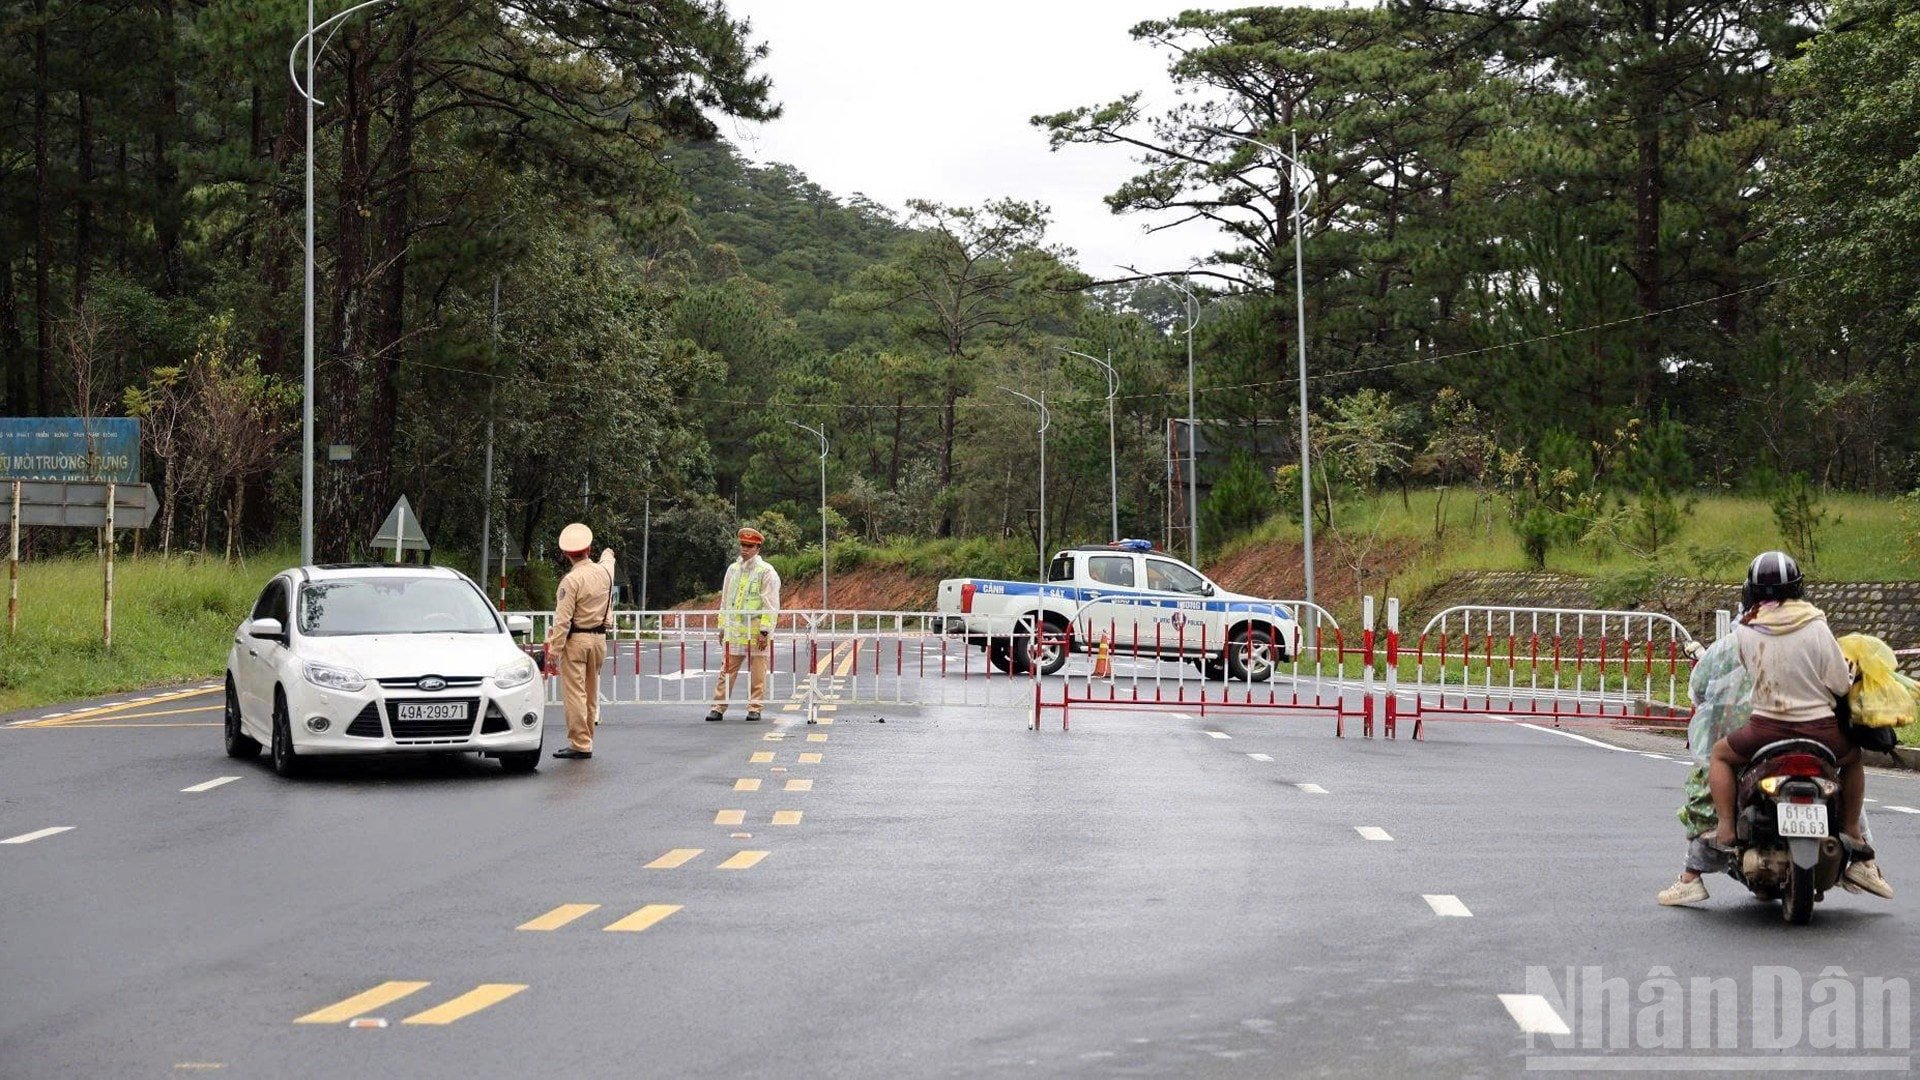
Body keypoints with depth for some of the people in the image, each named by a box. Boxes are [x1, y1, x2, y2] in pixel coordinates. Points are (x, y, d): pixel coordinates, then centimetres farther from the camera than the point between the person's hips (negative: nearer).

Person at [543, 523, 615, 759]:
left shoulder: (572, 580, -16)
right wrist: (608, 554, 56)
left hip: (575, 641, -7)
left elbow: (562, 620, -17)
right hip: (599, 638, 7)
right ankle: (586, 740, 20)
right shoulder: (604, 571, 3)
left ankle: (580, 744, -8)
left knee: (575, 693, -5)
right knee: (591, 693, 14)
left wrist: (553, 651, -14)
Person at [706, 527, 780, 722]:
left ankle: (755, 708, 9)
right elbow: (725, 601, 20)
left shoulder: (766, 572, -3)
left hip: (756, 632, -4)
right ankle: (718, 707, 5)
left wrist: (765, 631, -13)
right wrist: (722, 627, 17)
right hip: (733, 631, 4)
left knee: (757, 674, 1)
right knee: (726, 671, 3)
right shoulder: (733, 570, 14)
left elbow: (770, 605, -7)